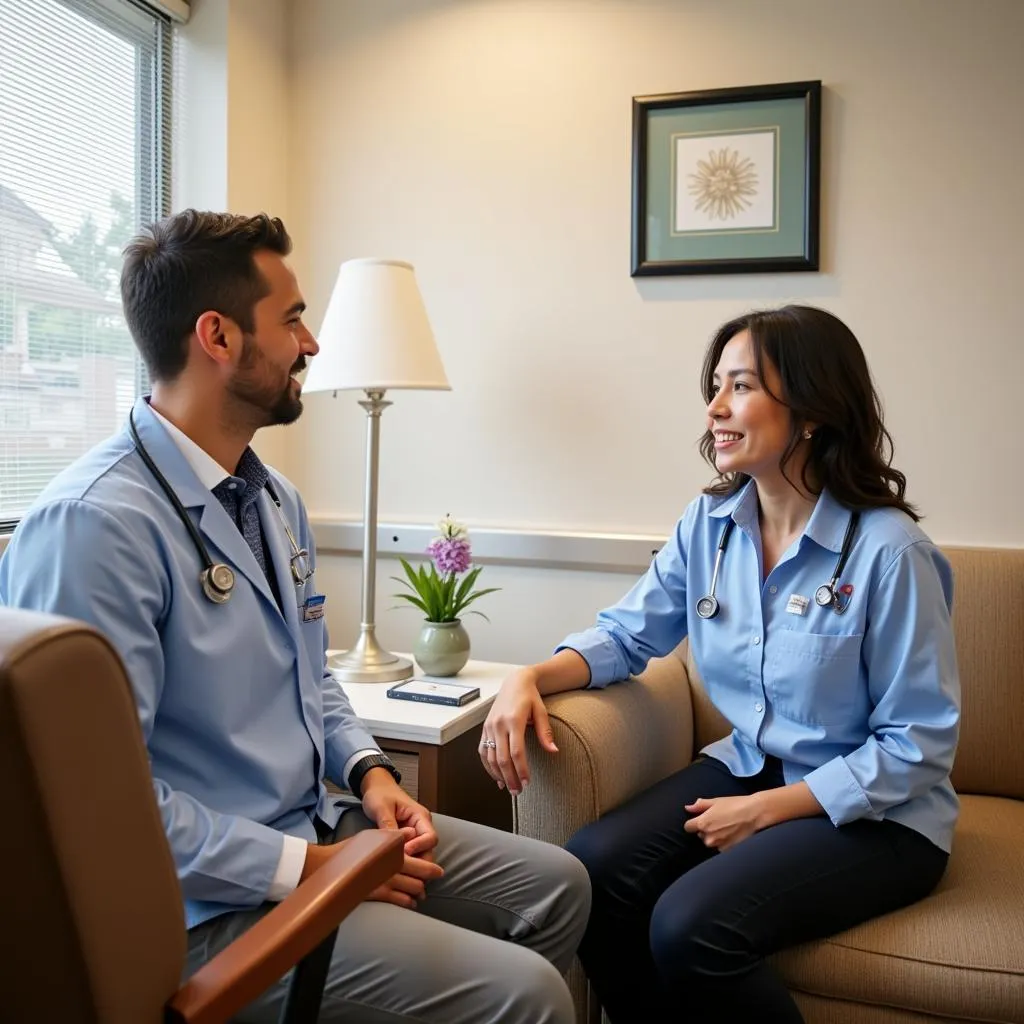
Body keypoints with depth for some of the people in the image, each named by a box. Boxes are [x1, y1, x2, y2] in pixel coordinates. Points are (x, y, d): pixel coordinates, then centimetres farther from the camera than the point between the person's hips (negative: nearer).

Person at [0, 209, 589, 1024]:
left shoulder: (276, 500, 8)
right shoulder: (95, 523, -23)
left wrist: (369, 770, 0)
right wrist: (303, 866, -20)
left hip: (320, 826, 9)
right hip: (213, 903, -9)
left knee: (558, 884, 11)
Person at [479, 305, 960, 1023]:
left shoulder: (890, 551, -20)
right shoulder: (710, 525, -2)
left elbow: (918, 745, -15)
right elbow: (626, 634, 5)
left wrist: (767, 809, -16)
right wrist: (529, 679, -14)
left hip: (874, 812, -5)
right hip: (746, 768, 5)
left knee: (689, 925, -26)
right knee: (591, 867, -17)